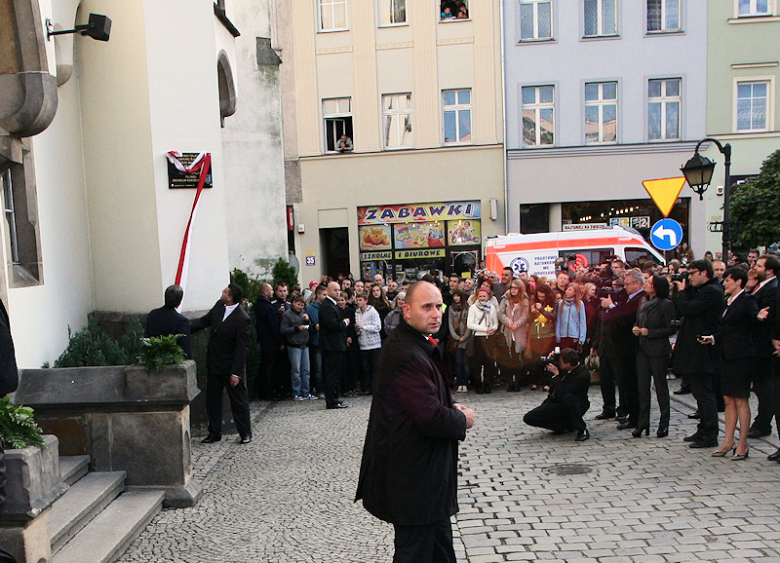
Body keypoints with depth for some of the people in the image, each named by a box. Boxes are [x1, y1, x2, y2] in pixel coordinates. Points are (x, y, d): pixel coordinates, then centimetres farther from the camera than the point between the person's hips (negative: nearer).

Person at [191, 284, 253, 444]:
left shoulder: (242, 319, -23)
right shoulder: (219, 305, -1)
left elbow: (241, 348, -21)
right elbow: (204, 321, 13)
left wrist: (236, 373, -20)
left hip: (231, 367, -8)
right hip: (214, 364, 8)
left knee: (239, 401, 6)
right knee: (212, 399, 15)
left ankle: (245, 433, 20)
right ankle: (214, 433, 28)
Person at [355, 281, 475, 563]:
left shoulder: (418, 344, 8)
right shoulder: (406, 356, -27)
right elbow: (432, 418, -29)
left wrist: (451, 406, 1)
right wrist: (462, 420, -10)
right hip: (413, 476, -11)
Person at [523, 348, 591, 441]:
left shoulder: (583, 375, -25)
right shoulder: (564, 368, -6)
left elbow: (561, 393, -32)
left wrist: (556, 374, -25)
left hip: (575, 405, -6)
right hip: (556, 402, 6)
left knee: (567, 397, -42)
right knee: (529, 418, -9)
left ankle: (582, 430, -22)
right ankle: (566, 425, 0)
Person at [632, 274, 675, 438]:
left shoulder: (666, 304, -9)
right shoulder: (644, 304, 12)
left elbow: (670, 329, -11)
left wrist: (649, 332, -15)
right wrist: (635, 328, 0)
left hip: (658, 350, -6)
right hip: (642, 349, 6)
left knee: (661, 387, 4)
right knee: (642, 387, 7)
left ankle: (664, 424, 15)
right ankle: (642, 423, 14)